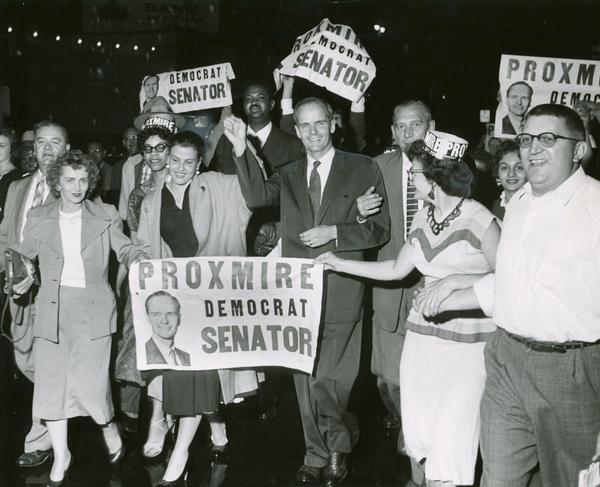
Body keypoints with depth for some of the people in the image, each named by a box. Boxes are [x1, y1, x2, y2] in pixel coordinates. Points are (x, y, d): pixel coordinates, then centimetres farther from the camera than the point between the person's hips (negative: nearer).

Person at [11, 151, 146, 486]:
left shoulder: (105, 216, 5)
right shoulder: (38, 219, 9)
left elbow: (125, 249, 4)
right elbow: (25, 258, 15)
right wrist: (24, 278, -3)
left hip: (92, 310, -2)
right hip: (52, 310, 2)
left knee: (89, 380, -8)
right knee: (51, 382, 2)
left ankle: (109, 427, 25)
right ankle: (60, 456, 19)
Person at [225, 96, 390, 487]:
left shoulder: (363, 169, 2)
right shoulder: (288, 175, 12)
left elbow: (380, 230, -2)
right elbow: (258, 197, -8)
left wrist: (333, 232, -15)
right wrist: (242, 151, -19)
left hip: (340, 293, -4)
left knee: (325, 380, -5)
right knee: (305, 381, 11)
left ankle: (341, 443, 22)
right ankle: (317, 454, 28)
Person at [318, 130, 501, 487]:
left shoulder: (478, 219, -12)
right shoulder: (423, 217, 9)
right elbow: (396, 270, 16)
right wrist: (340, 263, 17)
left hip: (466, 345, -6)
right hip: (423, 335, 6)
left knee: (451, 439, -4)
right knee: (420, 432, 10)